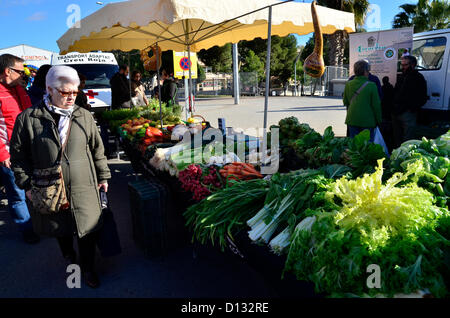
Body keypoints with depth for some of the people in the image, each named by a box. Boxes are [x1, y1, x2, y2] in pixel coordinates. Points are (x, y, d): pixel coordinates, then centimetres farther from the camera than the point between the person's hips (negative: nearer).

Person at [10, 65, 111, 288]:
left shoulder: (85, 117, 0)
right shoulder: (28, 118, -6)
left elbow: (97, 149, 6)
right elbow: (18, 153, 1)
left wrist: (103, 176, 8)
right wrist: (27, 184, -3)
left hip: (84, 189, 0)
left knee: (87, 232, 7)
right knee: (61, 230, 21)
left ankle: (88, 268, 30)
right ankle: (69, 257, 50)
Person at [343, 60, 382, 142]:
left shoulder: (348, 84, 0)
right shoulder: (371, 85, -11)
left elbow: (345, 102, 10)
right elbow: (376, 105, -6)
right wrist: (378, 120, 4)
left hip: (352, 120, 4)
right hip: (367, 120, -3)